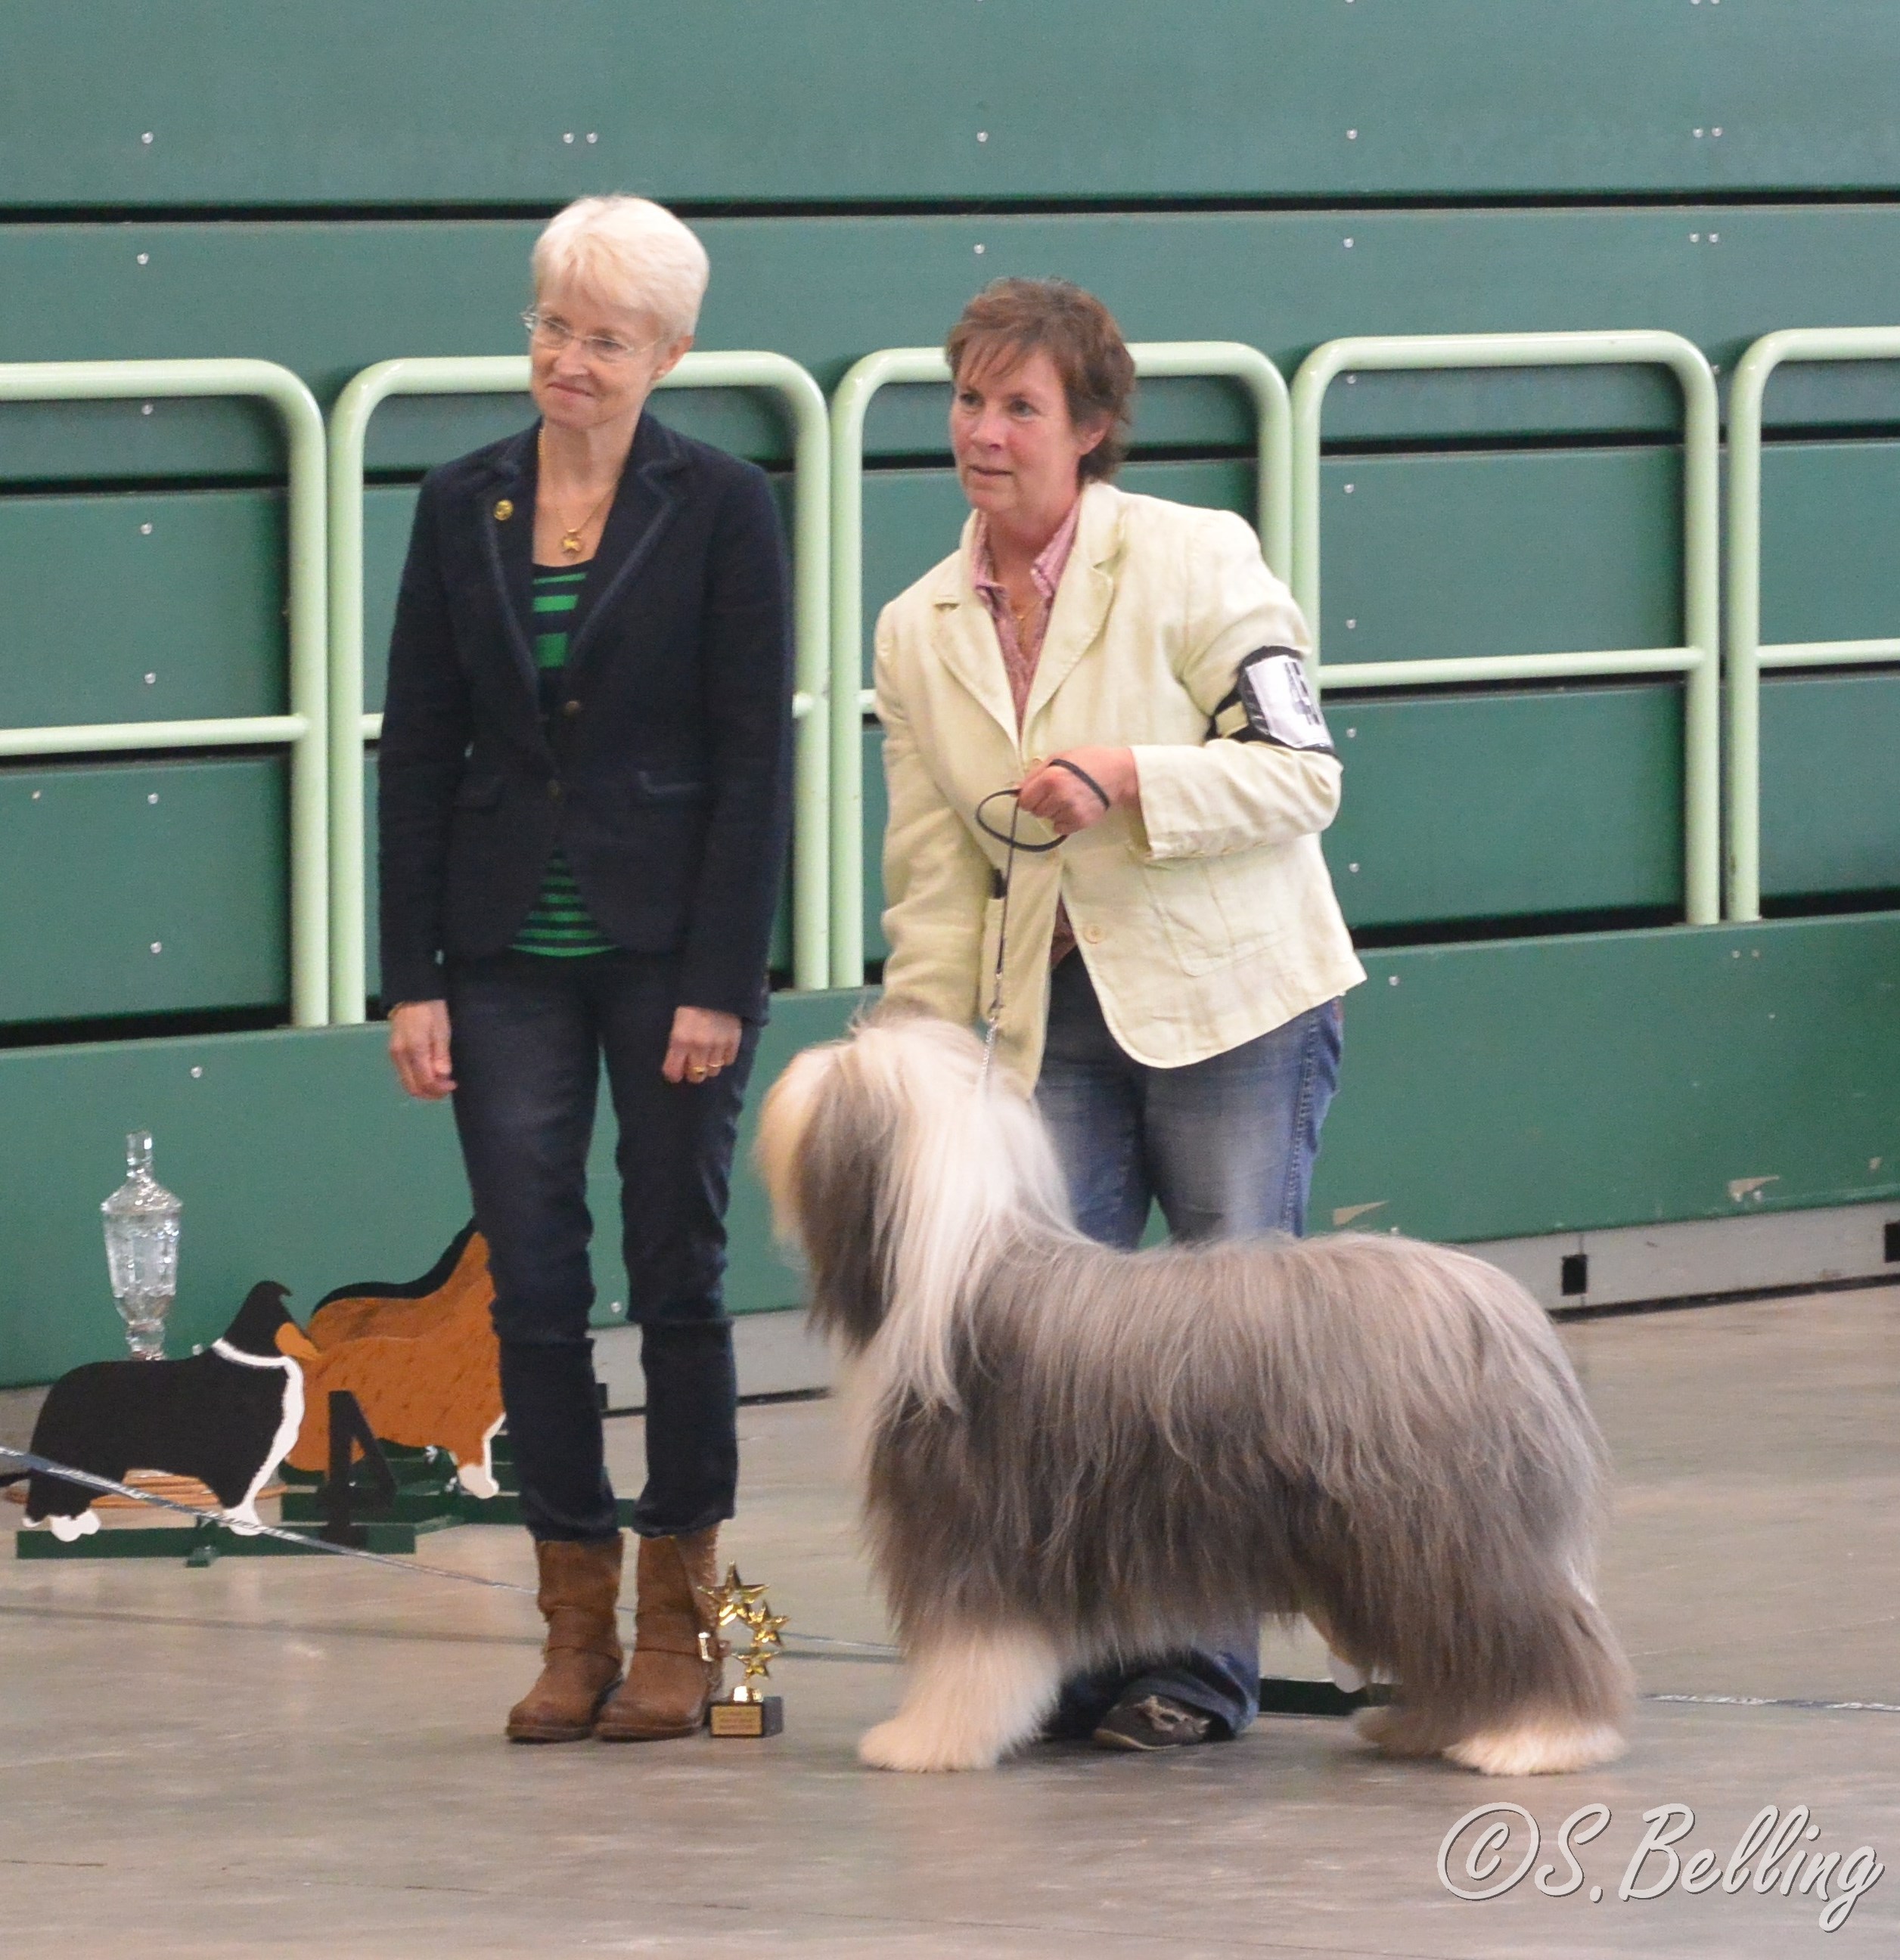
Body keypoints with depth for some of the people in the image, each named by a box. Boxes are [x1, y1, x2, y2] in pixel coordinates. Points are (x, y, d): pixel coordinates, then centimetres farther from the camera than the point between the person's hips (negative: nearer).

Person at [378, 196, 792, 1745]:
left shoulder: (719, 508, -4)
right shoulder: (463, 509, 6)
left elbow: (755, 755, -6)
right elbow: (419, 749, 6)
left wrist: (721, 980, -12)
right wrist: (414, 977, 0)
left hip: (668, 948, -3)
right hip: (509, 957, 3)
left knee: (678, 1271, 3)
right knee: (533, 1282, 2)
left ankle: (678, 1622, 11)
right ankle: (576, 1627, 9)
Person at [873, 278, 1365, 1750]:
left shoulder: (1195, 562, -5)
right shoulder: (920, 633, 10)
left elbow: (1301, 774, -8)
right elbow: (935, 882, 13)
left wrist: (1128, 780, -21)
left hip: (1231, 1002, -4)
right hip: (1058, 1015, 4)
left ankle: (1203, 1670, 6)